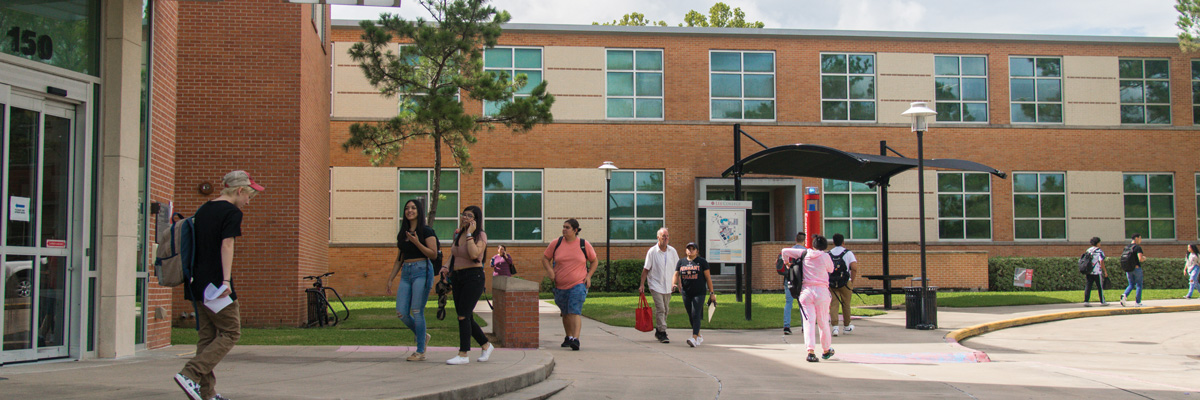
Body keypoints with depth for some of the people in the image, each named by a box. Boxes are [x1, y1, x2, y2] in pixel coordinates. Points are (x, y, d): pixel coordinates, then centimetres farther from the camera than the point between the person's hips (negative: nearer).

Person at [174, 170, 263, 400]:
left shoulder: (202, 210, 16)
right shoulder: (232, 212, -8)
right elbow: (226, 245, -18)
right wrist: (226, 280, -25)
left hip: (197, 284, 8)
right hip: (215, 284, -8)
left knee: (206, 336, 11)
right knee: (230, 332, 0)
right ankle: (190, 375, -14)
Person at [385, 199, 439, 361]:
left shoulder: (426, 231, -3)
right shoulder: (402, 234, 16)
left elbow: (434, 255, -9)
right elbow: (399, 259, 20)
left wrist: (417, 243, -20)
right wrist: (390, 280, 18)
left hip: (422, 272, -6)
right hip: (406, 273, 6)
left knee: (417, 311, -8)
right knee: (401, 313, -1)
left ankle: (420, 352, 0)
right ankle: (422, 336, 24)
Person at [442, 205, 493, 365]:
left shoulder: (480, 235, -8)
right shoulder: (458, 234, 12)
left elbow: (474, 254, -25)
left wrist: (469, 234, -19)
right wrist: (447, 267, 8)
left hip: (473, 276, -7)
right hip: (458, 277, 7)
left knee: (463, 315, -12)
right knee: (465, 316, 9)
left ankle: (463, 354, -7)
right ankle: (486, 345, 26)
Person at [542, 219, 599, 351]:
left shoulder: (584, 245, 0)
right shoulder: (556, 243, 2)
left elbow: (595, 261, 12)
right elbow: (545, 258, 11)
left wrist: (588, 276, 0)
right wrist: (549, 270, -7)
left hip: (578, 285, -3)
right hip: (560, 286, 3)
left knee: (575, 311, -17)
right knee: (565, 313, 14)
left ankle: (576, 339, -24)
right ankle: (568, 337, 31)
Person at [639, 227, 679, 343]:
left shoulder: (672, 251, 5)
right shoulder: (652, 251, -6)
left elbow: (677, 268, 15)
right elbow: (646, 269, -2)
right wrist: (642, 284, -4)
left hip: (668, 286, 5)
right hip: (656, 285, -5)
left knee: (666, 310, 11)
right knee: (660, 309, -13)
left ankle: (658, 331, 25)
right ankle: (662, 333, -11)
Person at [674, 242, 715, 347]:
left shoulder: (702, 262, 2)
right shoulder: (681, 262, 11)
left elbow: (708, 277, 2)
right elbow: (676, 275, 6)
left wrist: (712, 293, 0)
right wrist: (674, 283, -17)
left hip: (699, 293, -4)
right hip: (686, 294, 4)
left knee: (696, 315, -14)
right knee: (691, 317, 11)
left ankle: (694, 338, -22)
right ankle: (699, 336, 27)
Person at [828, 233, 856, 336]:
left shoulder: (828, 254, 5)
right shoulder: (848, 253, -3)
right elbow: (854, 268, -16)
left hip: (831, 284, 1)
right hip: (845, 283, -1)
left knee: (833, 304, -1)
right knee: (846, 304, 14)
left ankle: (835, 326, -17)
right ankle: (847, 326, 28)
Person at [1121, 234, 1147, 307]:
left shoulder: (1126, 247, 9)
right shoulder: (1138, 247, -12)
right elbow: (1140, 259, -22)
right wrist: (1144, 258, 0)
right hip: (1136, 268, -6)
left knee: (1131, 285, 14)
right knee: (1139, 285, 6)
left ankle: (1124, 295, -14)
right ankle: (1138, 302, 7)